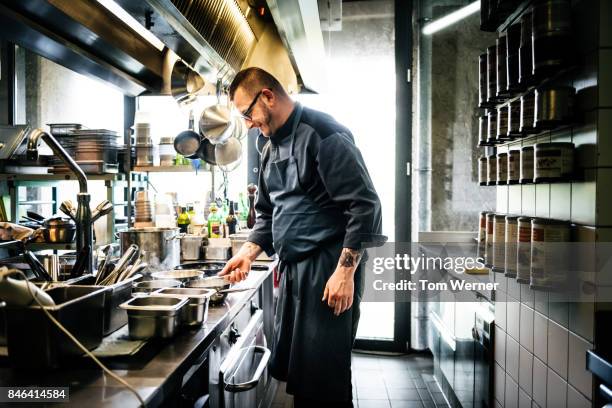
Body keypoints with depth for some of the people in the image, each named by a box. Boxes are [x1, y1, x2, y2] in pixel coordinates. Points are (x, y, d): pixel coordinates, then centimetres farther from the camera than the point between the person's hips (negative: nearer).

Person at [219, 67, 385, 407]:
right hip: (293, 268, 9)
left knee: (323, 375, 0)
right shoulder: (272, 147, 15)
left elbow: (365, 204, -18)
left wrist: (346, 271, -20)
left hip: (328, 268, -9)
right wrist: (250, 252, 7)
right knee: (290, 366, 18)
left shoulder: (322, 133, -13)